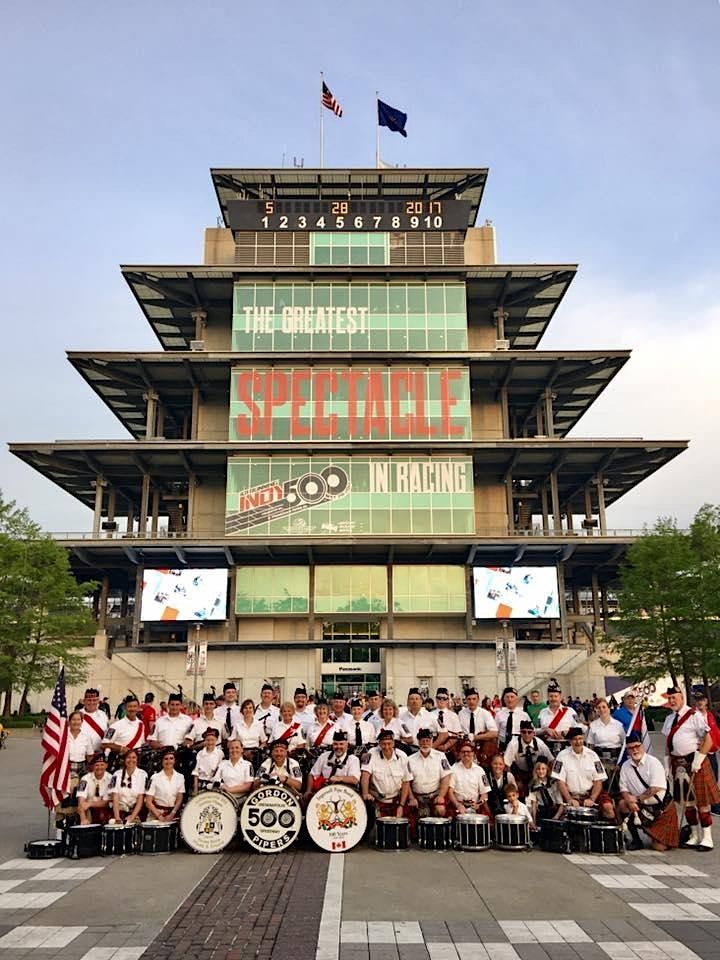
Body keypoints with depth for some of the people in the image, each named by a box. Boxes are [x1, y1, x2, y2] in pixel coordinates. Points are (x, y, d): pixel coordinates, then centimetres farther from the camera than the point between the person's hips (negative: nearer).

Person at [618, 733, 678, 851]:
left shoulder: (653, 762, -14)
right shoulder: (625, 766, 1)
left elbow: (656, 788, -21)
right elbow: (624, 789, 0)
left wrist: (637, 799, -20)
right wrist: (629, 800, -21)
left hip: (662, 807, -4)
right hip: (641, 806, 4)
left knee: (659, 846, -7)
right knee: (622, 804, -24)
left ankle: (676, 832, 29)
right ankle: (636, 840, -6)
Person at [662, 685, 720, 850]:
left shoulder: (694, 715, -10)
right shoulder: (669, 718, 12)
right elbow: (668, 743, 16)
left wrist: (698, 760, -16)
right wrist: (667, 764, 9)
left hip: (694, 761, -7)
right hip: (678, 762, 7)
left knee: (701, 800, 0)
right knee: (687, 801, 12)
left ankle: (706, 838, 9)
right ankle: (695, 836, 22)